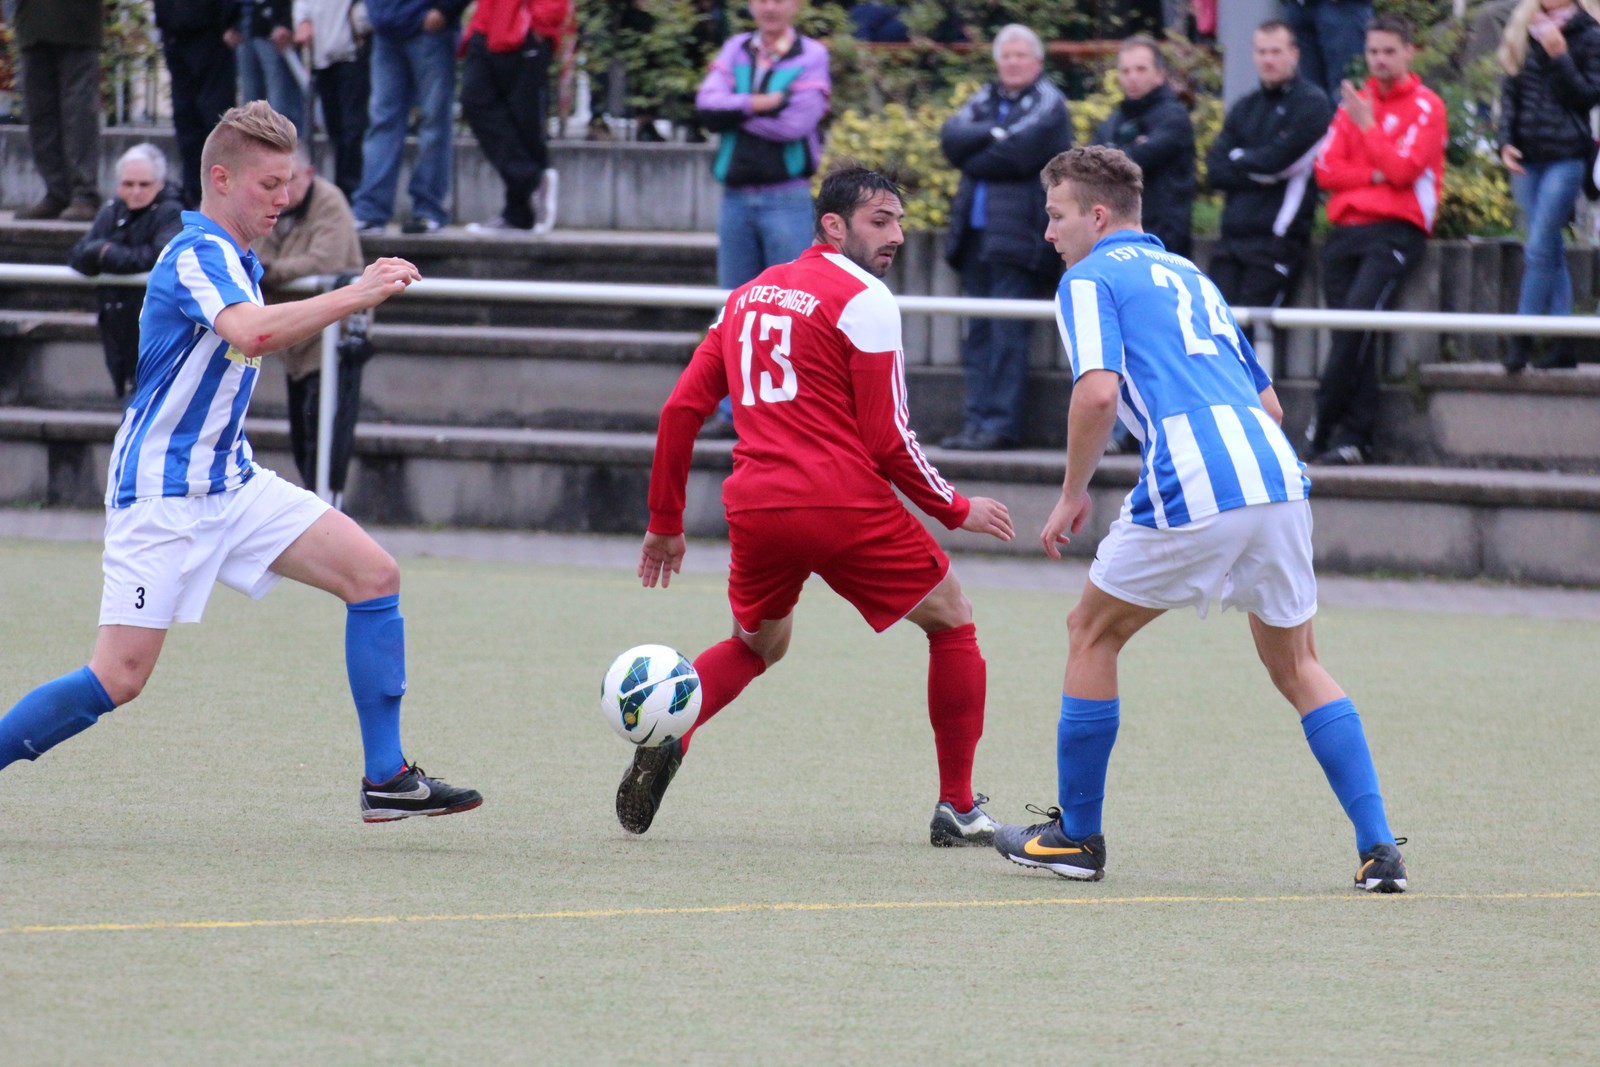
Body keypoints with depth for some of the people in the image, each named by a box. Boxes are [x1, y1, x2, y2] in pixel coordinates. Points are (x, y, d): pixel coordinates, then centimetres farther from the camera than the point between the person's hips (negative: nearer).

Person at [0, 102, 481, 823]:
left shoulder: (236, 260, 13)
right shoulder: (196, 256, -18)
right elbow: (254, 335, -39)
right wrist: (357, 295, -35)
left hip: (231, 480, 9)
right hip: (161, 492, -9)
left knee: (374, 574, -4)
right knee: (119, 678, -13)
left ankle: (386, 779, -2)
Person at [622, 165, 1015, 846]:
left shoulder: (748, 296, 16)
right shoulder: (862, 301, -4)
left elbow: (682, 409, 13)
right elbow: (886, 440, -8)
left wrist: (665, 523, 20)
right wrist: (957, 511, 6)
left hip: (755, 509, 6)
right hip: (845, 504, -6)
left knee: (756, 644, 29)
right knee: (951, 623, 13)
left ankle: (666, 736, 0)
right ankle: (957, 808, 12)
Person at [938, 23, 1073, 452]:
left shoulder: (1048, 104, 1)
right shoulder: (984, 100, 20)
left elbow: (1022, 153, -14)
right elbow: (952, 138, 3)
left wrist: (974, 159, 0)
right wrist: (993, 134, -12)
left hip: (1019, 236, -7)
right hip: (976, 235, 7)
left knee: (1008, 335, -9)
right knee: (979, 333, 7)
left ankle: (1002, 424, -9)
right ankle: (977, 421, 9)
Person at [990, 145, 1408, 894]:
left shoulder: (1091, 278, 6)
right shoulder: (1189, 276, 29)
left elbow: (1098, 391, -11)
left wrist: (1072, 495, 0)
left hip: (1190, 489, -6)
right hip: (1278, 474, 6)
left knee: (1092, 634, 15)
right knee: (1296, 665, 19)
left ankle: (1076, 837, 19)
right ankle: (1378, 849, 7)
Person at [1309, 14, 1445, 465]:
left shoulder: (1425, 107, 4)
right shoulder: (1354, 103, 19)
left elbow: (1402, 169, -9)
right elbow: (1326, 170, 9)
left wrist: (1365, 124, -8)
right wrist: (1374, 175, -6)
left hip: (1396, 229, -5)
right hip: (1347, 230, 5)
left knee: (1358, 315, -22)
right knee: (1353, 332, -5)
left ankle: (1325, 425, -18)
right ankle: (1355, 436, -5)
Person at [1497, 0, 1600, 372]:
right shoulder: (1523, 32, 12)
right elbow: (1509, 90, 13)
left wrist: (1559, 56, -16)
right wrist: (1507, 141, 2)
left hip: (1565, 155, -5)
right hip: (1527, 156, 5)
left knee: (1540, 249, -10)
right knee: (1551, 251, 6)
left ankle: (1521, 341, -6)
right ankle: (1562, 345, 8)